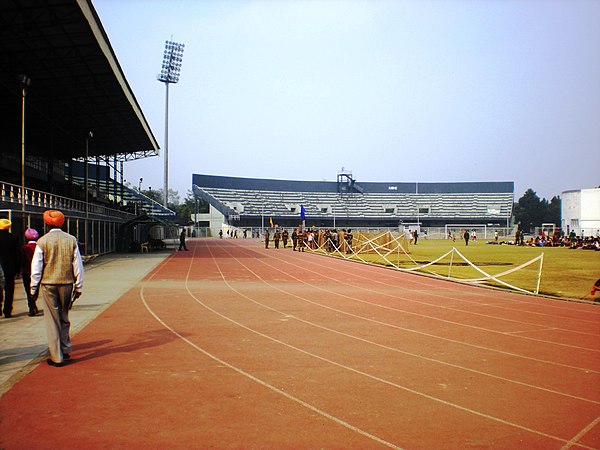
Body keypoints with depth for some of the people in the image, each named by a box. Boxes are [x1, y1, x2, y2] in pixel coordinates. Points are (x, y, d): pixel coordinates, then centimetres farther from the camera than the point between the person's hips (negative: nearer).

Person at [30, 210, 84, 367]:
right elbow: (78, 265, 3)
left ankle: (57, 357, 4)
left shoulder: (42, 241, -6)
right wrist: (78, 287, 10)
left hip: (49, 284, -2)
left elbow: (36, 267, -4)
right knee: (64, 318, 18)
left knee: (52, 320, 3)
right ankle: (65, 350, 26)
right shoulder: (71, 240, 0)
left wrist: (34, 288, 5)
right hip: (67, 283, 3)